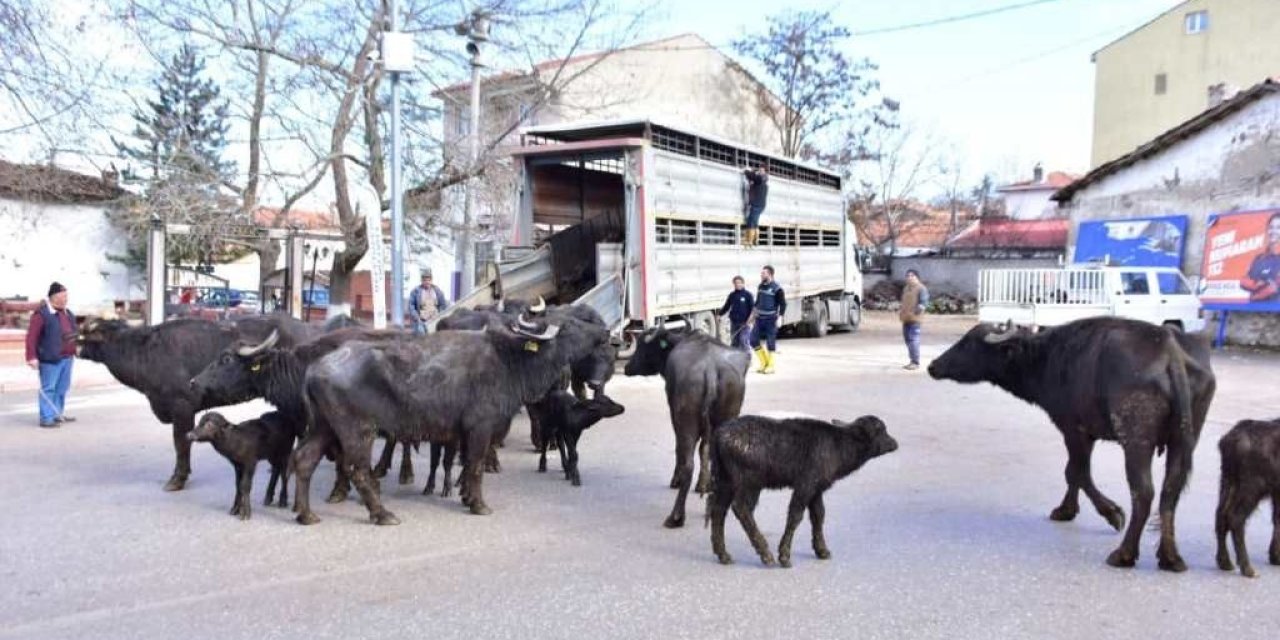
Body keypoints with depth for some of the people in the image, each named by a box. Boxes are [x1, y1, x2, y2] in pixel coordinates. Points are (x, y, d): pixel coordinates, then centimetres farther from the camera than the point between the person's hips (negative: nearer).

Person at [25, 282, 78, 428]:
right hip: (50, 359, -8)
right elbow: (31, 337, -15)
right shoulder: (42, 314, -11)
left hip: (67, 358, 8)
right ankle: (46, 418, 0)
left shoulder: (67, 313, 14)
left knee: (62, 388, 15)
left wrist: (74, 350, 20)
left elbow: (72, 334, 22)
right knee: (49, 388, -4)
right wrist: (32, 357, -20)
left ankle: (58, 414, 25)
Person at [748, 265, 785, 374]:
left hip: (771, 319, -7)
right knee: (753, 340, 4)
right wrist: (752, 315, 19)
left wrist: (779, 318, -15)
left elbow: (783, 304, -8)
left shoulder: (777, 288, -11)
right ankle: (764, 362, 19)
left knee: (770, 343, -1)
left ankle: (770, 366, 11)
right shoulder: (760, 286, 9)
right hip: (759, 318, 7)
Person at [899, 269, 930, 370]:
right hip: (905, 318, 9)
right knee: (907, 339, 12)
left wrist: (919, 308, -27)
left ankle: (916, 362, -7)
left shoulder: (921, 288, -6)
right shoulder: (906, 288, 21)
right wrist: (900, 309, 17)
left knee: (914, 340, -11)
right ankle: (912, 361, 21)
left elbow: (924, 302, -13)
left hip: (914, 319, -9)